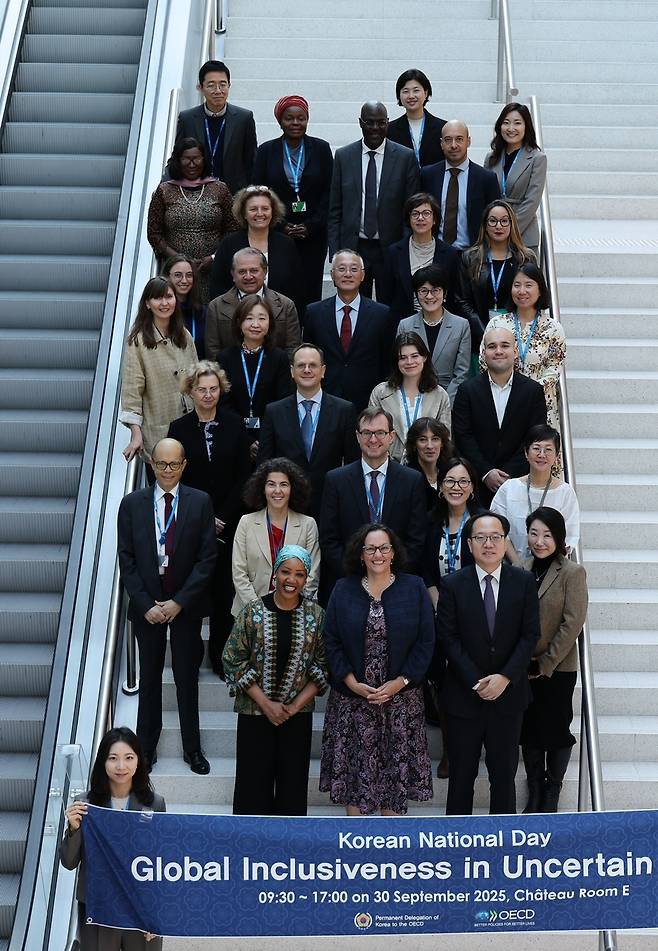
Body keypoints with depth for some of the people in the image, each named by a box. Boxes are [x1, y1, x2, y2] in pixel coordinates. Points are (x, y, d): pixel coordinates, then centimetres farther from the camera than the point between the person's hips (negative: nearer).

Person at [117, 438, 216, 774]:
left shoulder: (200, 502, -5)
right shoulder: (132, 503, -2)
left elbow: (207, 557, -7)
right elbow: (126, 559, -2)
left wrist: (179, 601, -12)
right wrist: (145, 604, -9)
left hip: (186, 604, -1)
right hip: (146, 604, 1)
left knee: (187, 677, 10)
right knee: (149, 677, 12)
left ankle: (192, 748, 24)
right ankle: (147, 746, 27)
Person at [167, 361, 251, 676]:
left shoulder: (234, 425, 3)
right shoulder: (179, 428, 2)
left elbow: (243, 476, 2)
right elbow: (175, 478, 1)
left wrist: (223, 517, -6)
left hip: (228, 522, 1)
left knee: (225, 588, 2)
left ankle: (221, 654, 14)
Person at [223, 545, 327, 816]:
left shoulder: (316, 615, -2)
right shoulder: (252, 612, -6)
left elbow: (322, 666, 0)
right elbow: (234, 661, -6)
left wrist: (295, 706, -9)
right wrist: (266, 704, -10)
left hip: (298, 713, 1)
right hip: (255, 711, -1)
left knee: (293, 779, 9)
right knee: (254, 778, 5)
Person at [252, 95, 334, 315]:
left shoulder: (321, 149, 7)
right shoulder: (266, 151, 7)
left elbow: (329, 192, 4)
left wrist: (311, 226, -7)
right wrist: (280, 226, -6)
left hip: (313, 235, 0)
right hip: (276, 236, 0)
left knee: (310, 292, -4)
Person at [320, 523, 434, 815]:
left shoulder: (414, 588, 1)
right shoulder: (343, 590, 4)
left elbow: (426, 641, -2)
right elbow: (331, 640, 0)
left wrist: (400, 682, -10)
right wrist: (352, 682, -10)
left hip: (401, 696, 0)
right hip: (351, 697, 1)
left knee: (396, 764, 4)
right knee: (355, 764, 5)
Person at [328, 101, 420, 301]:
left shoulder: (406, 157, 1)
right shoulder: (343, 156, 5)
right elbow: (334, 210, 6)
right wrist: (335, 253, 0)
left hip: (391, 249, -1)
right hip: (352, 248, 1)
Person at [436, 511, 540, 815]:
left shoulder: (524, 582, -1)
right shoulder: (452, 584, -5)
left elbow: (530, 635, -4)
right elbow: (448, 638, -7)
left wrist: (505, 678, -13)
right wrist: (476, 681, -14)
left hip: (509, 694, 1)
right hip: (464, 695, -1)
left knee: (504, 773, 12)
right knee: (462, 773, 11)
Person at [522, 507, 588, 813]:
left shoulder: (572, 573, -12)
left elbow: (572, 623, -14)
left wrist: (545, 664, -13)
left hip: (557, 668, -4)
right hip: (524, 668, 4)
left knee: (557, 729, 9)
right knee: (529, 728, 14)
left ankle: (552, 791, 29)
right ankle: (535, 790, 32)